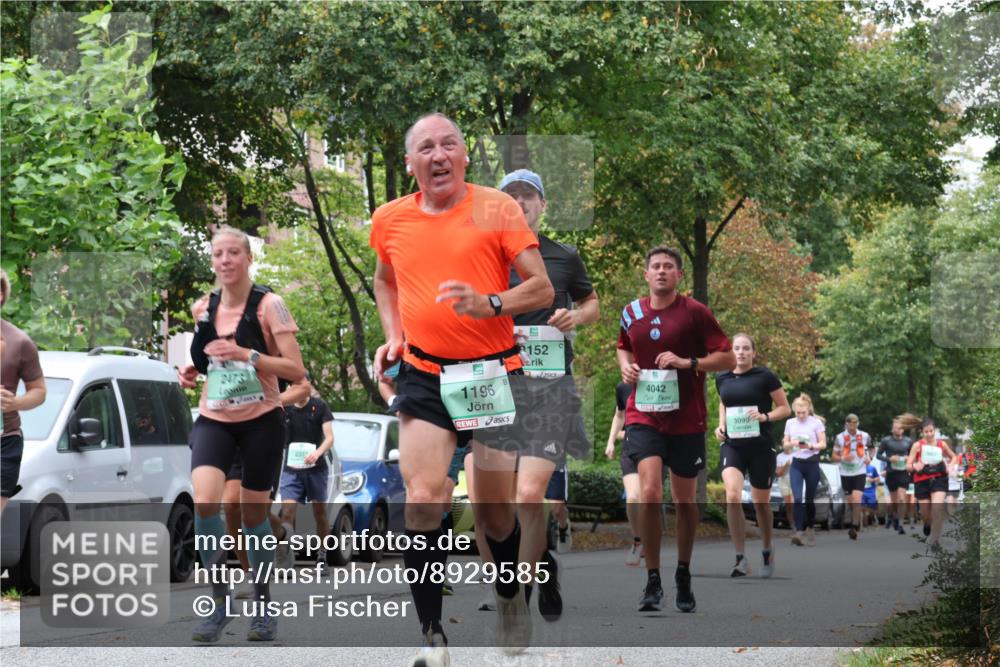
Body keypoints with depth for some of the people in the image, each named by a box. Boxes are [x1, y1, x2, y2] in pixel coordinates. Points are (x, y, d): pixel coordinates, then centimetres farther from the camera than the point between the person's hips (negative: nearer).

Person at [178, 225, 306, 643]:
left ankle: (262, 607, 23)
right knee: (204, 502, -21)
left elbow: (295, 370, -13)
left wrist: (247, 355, -25)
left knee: (254, 514, 4)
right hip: (213, 419, 3)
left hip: (260, 419, -3)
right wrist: (192, 372, 1)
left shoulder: (268, 305, -9)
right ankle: (220, 600, -7)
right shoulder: (203, 308, 5)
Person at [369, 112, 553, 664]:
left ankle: (510, 597, 37)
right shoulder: (390, 219, 6)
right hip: (423, 375, 2)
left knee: (497, 509, 7)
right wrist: (391, 334, 12)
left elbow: (542, 288, -7)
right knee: (423, 499, -13)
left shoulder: (496, 208, -5)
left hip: (491, 372, -2)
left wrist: (488, 304, -24)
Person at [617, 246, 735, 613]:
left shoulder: (695, 312, -5)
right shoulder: (632, 313, 6)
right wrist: (625, 365, 4)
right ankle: (652, 580, -8)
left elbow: (728, 358, -7)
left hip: (687, 420, -1)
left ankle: (683, 576, 30)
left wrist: (687, 362, -20)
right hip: (644, 416, 1)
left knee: (685, 501, 10)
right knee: (649, 493, -18)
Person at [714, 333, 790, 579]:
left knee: (761, 503, 10)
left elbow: (785, 408, -1)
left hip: (761, 447, -2)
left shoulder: (765, 376, -5)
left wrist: (764, 416, -19)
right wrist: (721, 424, 7)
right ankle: (740, 559, -14)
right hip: (732, 446, 2)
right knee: (732, 497, -21)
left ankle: (767, 550, 36)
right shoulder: (722, 379, 6)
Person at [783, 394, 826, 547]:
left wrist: (810, 446, -21)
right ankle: (799, 532, -20)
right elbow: (785, 444, 10)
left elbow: (823, 444, -2)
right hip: (796, 464, 1)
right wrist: (792, 443, -12)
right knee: (798, 499, -13)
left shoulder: (816, 422, -3)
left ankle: (809, 529, 25)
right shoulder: (790, 423, 6)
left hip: (812, 463, -1)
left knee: (809, 499, 7)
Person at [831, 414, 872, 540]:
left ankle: (854, 527, -14)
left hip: (860, 473, -2)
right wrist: (843, 458, -18)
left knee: (856, 500, -18)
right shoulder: (840, 437, 0)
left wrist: (868, 458, 2)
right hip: (845, 474, 2)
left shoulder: (864, 436, 1)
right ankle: (857, 524, 29)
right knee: (850, 502, 9)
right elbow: (834, 457, 2)